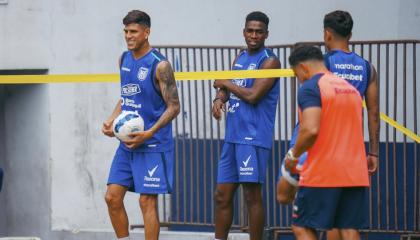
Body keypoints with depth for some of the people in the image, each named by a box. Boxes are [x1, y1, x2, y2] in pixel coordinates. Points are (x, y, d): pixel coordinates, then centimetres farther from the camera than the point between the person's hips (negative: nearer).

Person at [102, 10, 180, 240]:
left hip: (152, 145, -7)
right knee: (112, 197, 4)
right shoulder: (124, 59, 10)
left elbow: (174, 107, -11)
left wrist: (149, 134, -21)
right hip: (127, 143, 7)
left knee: (147, 201, -6)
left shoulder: (159, 65, -12)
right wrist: (111, 121, 6)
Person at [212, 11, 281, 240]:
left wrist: (226, 83, -5)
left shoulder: (270, 61, -9)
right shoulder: (241, 57, 16)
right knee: (222, 195, 9)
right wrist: (220, 97, -1)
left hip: (254, 138, -8)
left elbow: (253, 95, -19)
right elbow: (229, 88, 22)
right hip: (232, 136, 8)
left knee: (252, 195, -6)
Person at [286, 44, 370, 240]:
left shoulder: (310, 88, -8)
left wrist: (294, 155, -6)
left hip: (321, 175, -7)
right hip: (355, 175, 7)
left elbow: (311, 130, -21)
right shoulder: (350, 88, 17)